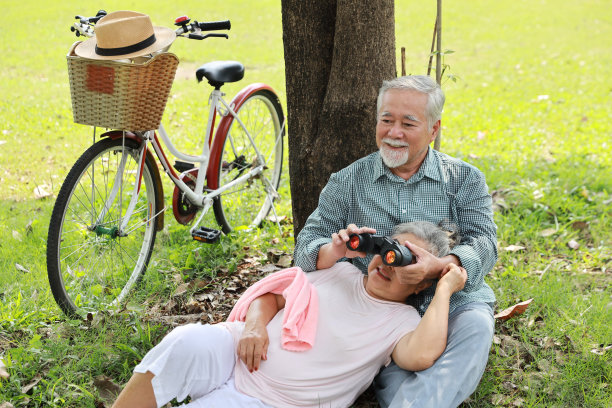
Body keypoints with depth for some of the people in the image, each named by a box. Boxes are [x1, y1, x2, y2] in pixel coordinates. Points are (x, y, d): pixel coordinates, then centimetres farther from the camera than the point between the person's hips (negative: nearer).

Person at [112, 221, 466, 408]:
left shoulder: (402, 321, 1)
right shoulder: (340, 271, 14)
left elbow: (422, 355, -24)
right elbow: (273, 293, 14)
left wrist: (444, 291, -15)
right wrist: (255, 325, -7)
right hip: (236, 356, 4)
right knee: (188, 343, -31)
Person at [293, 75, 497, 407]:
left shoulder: (465, 180, 8)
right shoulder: (347, 183, 9)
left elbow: (483, 243, -5)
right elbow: (306, 248, 4)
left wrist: (440, 266, -29)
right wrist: (334, 251, -23)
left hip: (452, 303, 0)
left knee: (475, 328, -35)